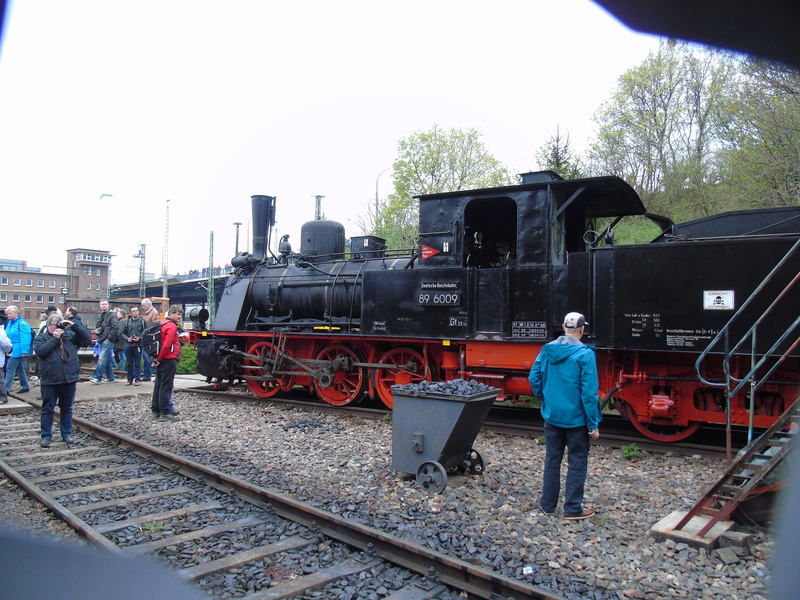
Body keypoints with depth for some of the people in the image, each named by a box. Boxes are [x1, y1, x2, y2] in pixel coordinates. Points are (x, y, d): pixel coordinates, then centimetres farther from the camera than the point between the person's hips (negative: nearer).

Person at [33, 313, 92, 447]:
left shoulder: (70, 335, 10)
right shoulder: (41, 338, 4)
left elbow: (87, 340, 2)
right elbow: (40, 351, -14)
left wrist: (75, 325, -5)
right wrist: (54, 338, -13)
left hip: (69, 379, 2)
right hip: (49, 381, -2)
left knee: (67, 408, 12)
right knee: (47, 409, 6)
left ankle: (67, 434, 21)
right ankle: (46, 436, 15)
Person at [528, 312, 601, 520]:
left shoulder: (547, 350, 0)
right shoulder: (584, 354, -16)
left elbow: (534, 379, 4)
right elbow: (589, 392, -17)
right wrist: (593, 424, -12)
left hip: (552, 416, 5)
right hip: (576, 418, -5)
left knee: (552, 459, 16)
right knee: (577, 462, 8)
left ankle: (548, 503, 26)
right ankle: (573, 508, 15)